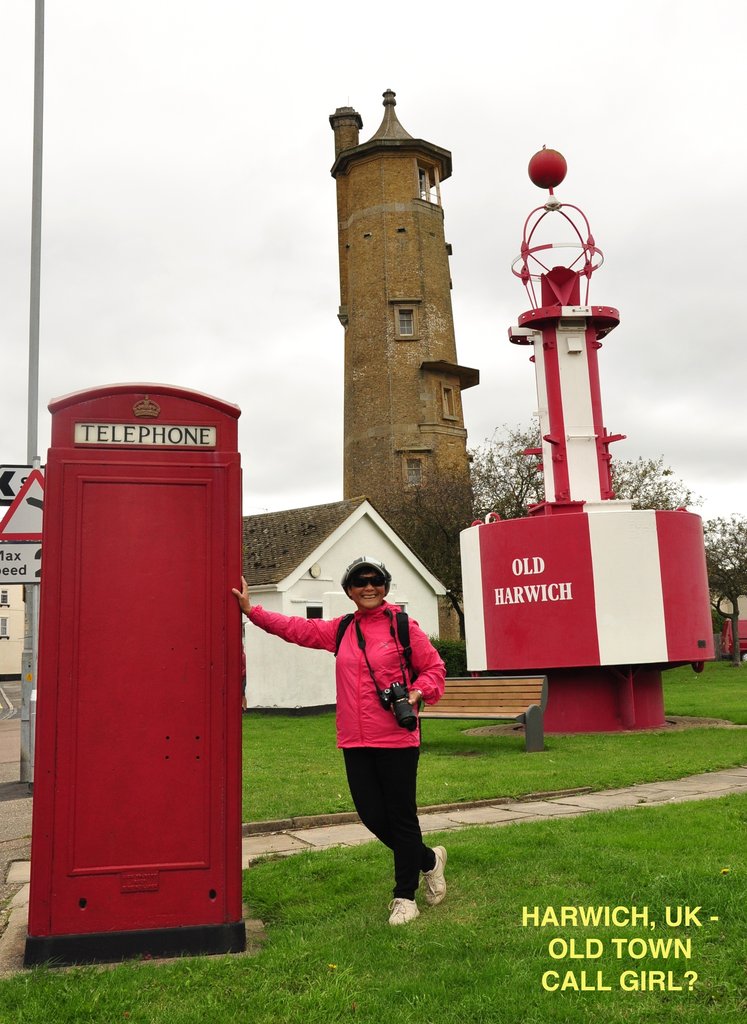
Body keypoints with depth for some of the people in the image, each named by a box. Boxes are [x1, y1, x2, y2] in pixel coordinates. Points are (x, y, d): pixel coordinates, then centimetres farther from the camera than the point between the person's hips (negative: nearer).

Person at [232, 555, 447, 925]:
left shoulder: (404, 627, -4)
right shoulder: (341, 630, 10)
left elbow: (434, 668, 1)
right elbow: (297, 628, 10)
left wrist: (417, 693, -16)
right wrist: (251, 610, 4)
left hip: (397, 741, -5)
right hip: (355, 743, 5)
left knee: (401, 816, 5)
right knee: (372, 817, 9)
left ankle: (404, 898, 23)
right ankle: (429, 860, 35)